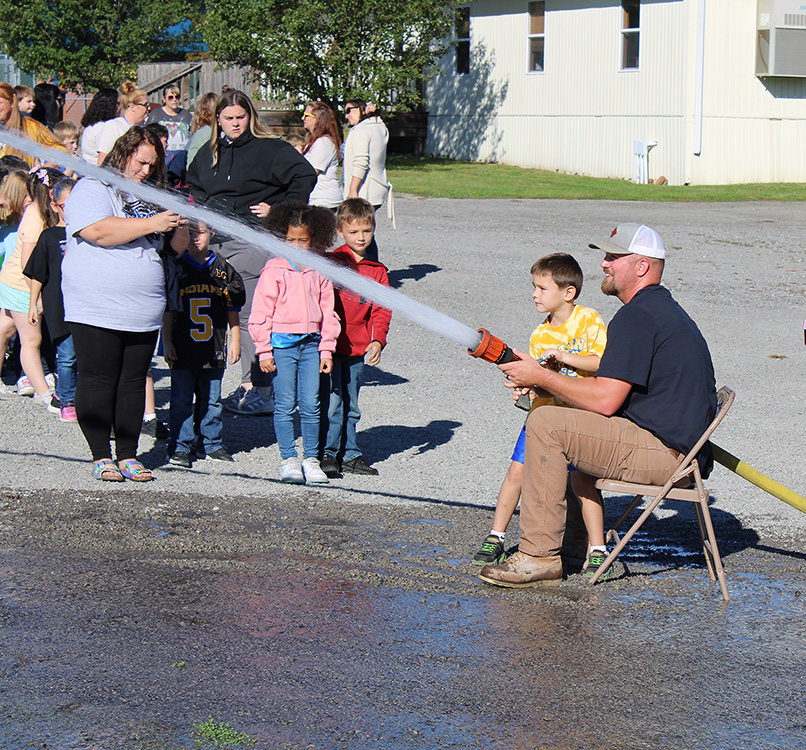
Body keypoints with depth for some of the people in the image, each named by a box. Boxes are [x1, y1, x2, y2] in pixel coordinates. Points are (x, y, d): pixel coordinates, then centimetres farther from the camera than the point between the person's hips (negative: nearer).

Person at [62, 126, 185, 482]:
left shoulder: (148, 198, 20)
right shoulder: (91, 189, -3)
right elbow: (98, 230, -21)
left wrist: (177, 226, 6)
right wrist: (152, 224, -20)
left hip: (143, 314, 6)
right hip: (97, 310, -6)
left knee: (133, 382, 6)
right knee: (98, 382, -4)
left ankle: (128, 455, 11)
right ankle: (101, 457, 3)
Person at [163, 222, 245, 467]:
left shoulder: (223, 269, 6)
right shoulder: (176, 268, 2)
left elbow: (232, 310, 11)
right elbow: (167, 311, 4)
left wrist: (235, 342, 8)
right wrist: (167, 343, -1)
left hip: (214, 349, 1)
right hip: (183, 347, -1)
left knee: (212, 399, 9)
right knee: (181, 400, 1)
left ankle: (213, 444, 20)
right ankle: (180, 447, 8)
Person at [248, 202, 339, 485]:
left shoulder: (319, 271, 8)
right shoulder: (274, 270, -2)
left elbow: (328, 312, 13)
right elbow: (261, 313, -1)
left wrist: (326, 349, 8)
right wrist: (264, 351, -4)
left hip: (311, 344, 2)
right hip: (282, 343, -2)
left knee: (310, 405, 2)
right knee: (285, 405, -1)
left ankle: (311, 459, 11)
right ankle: (289, 459, 7)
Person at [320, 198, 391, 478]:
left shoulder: (377, 271, 9)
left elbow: (382, 309, 8)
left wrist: (378, 340, -7)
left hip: (357, 349, 4)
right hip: (329, 345, -4)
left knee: (350, 404, 12)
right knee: (332, 401, -6)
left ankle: (349, 454, 19)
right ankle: (328, 452, 4)